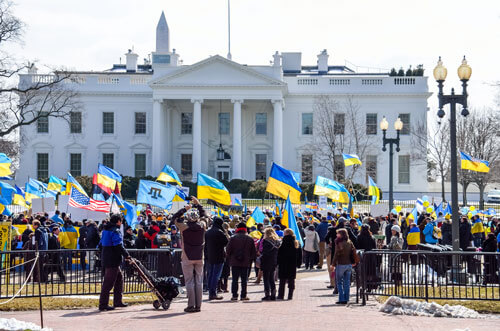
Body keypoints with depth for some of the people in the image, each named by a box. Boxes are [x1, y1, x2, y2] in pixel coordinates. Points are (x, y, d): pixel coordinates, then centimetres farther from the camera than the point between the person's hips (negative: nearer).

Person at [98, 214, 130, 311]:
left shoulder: (106, 230, 16)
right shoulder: (115, 231, -13)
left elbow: (101, 244, 21)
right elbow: (119, 246, -20)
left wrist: (103, 256, 28)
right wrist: (126, 255, -12)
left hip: (106, 259, 10)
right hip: (113, 261, -10)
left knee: (119, 278, 19)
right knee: (108, 282, -7)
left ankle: (117, 301, 22)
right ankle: (103, 304, -6)